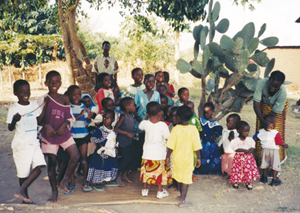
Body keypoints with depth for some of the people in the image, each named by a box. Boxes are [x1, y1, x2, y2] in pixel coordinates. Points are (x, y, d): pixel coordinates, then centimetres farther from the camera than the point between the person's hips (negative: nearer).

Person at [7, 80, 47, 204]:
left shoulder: (34, 105, 5)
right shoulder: (13, 109, -9)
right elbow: (10, 128, -7)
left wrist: (45, 107, 5)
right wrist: (15, 120, -29)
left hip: (34, 142, 5)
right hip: (21, 144, -5)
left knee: (39, 166, -8)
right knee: (23, 171, 5)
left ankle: (21, 191, 0)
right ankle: (25, 197, 22)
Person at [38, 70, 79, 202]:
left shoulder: (65, 99, 4)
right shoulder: (43, 100, -4)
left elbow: (70, 117, 6)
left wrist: (65, 124, -13)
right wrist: (46, 126, -20)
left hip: (64, 133, 3)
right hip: (49, 136, -2)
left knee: (75, 156, -9)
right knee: (52, 162, 1)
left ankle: (65, 181, 13)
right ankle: (54, 191, 17)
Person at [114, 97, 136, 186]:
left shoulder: (131, 115, 5)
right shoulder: (123, 116, -18)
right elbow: (116, 129, -24)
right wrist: (127, 133, -26)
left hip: (129, 141, 8)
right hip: (122, 141, -8)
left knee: (132, 158, 10)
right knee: (126, 159, -7)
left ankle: (125, 175, 28)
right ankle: (118, 177, 11)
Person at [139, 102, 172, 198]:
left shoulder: (145, 123, -10)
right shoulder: (163, 125, -18)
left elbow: (140, 126, 14)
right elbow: (168, 138, -12)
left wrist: (147, 116, 18)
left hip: (147, 152, 3)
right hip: (160, 152, -2)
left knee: (146, 171, 16)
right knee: (160, 171, 12)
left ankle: (145, 190, 28)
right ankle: (160, 191, 20)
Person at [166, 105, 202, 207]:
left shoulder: (176, 129, -13)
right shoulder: (193, 129, -12)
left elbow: (171, 146, -12)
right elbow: (196, 147, -10)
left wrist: (168, 157, 1)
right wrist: (198, 158, 2)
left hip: (177, 158, 2)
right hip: (188, 159, -1)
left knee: (179, 177, 20)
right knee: (186, 179, 8)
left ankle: (182, 195, 38)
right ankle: (182, 200, 7)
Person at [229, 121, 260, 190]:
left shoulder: (250, 139, 1)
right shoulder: (235, 140, -13)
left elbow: (253, 146, 2)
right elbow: (235, 148, -21)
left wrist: (250, 150, -19)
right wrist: (244, 150, -26)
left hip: (248, 157, 3)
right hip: (239, 158, -3)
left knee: (249, 169, 7)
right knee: (238, 170, 4)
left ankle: (248, 183, 23)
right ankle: (236, 182, 24)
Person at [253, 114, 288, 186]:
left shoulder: (260, 132, -9)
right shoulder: (276, 133, -21)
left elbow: (254, 138, 3)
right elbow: (280, 143, -14)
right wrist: (285, 145, 6)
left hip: (265, 150, 4)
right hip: (274, 151, -4)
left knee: (265, 164, 20)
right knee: (275, 165, 11)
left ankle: (264, 177, 33)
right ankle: (274, 180, 17)